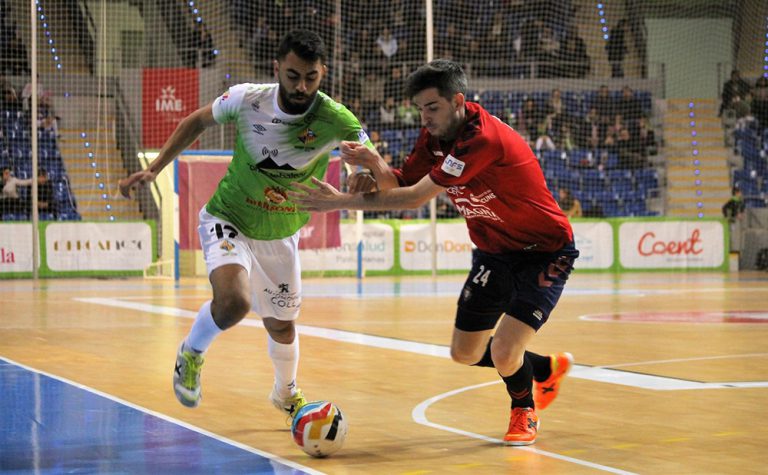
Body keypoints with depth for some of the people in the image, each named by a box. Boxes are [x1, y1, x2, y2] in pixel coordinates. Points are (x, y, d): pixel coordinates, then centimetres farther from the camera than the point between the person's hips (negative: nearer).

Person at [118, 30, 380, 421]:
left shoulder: (336, 121, -24)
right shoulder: (246, 99, -21)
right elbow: (196, 122, -1)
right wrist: (153, 169, -4)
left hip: (280, 234, 2)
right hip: (228, 219, -2)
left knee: (281, 325, 18)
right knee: (233, 300, -30)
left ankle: (286, 393, 51)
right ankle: (191, 354, 2)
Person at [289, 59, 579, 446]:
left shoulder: (483, 139, -31)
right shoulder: (435, 136, -4)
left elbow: (415, 198, -33)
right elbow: (400, 186, -3)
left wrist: (341, 201, -29)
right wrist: (374, 164, -25)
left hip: (546, 253, -9)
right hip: (494, 252, 9)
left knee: (504, 354, -19)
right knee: (465, 353, 10)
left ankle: (524, 411, 16)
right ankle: (548, 369, 37)